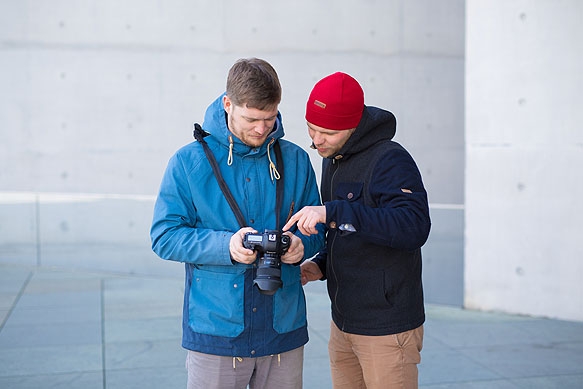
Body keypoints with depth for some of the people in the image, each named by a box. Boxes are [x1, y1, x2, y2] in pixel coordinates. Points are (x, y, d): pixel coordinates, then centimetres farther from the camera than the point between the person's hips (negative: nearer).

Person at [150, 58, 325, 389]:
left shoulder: (295, 160, 5)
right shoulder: (189, 162, -3)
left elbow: (318, 229, 11)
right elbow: (164, 236, -6)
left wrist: (301, 243, -13)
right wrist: (224, 246, -22)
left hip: (284, 328, 3)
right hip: (215, 331, -2)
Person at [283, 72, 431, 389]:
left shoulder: (389, 159, -16)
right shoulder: (332, 160, 11)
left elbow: (414, 227, -32)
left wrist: (333, 212, -36)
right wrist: (321, 265, 4)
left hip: (388, 327, -8)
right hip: (343, 323, 8)